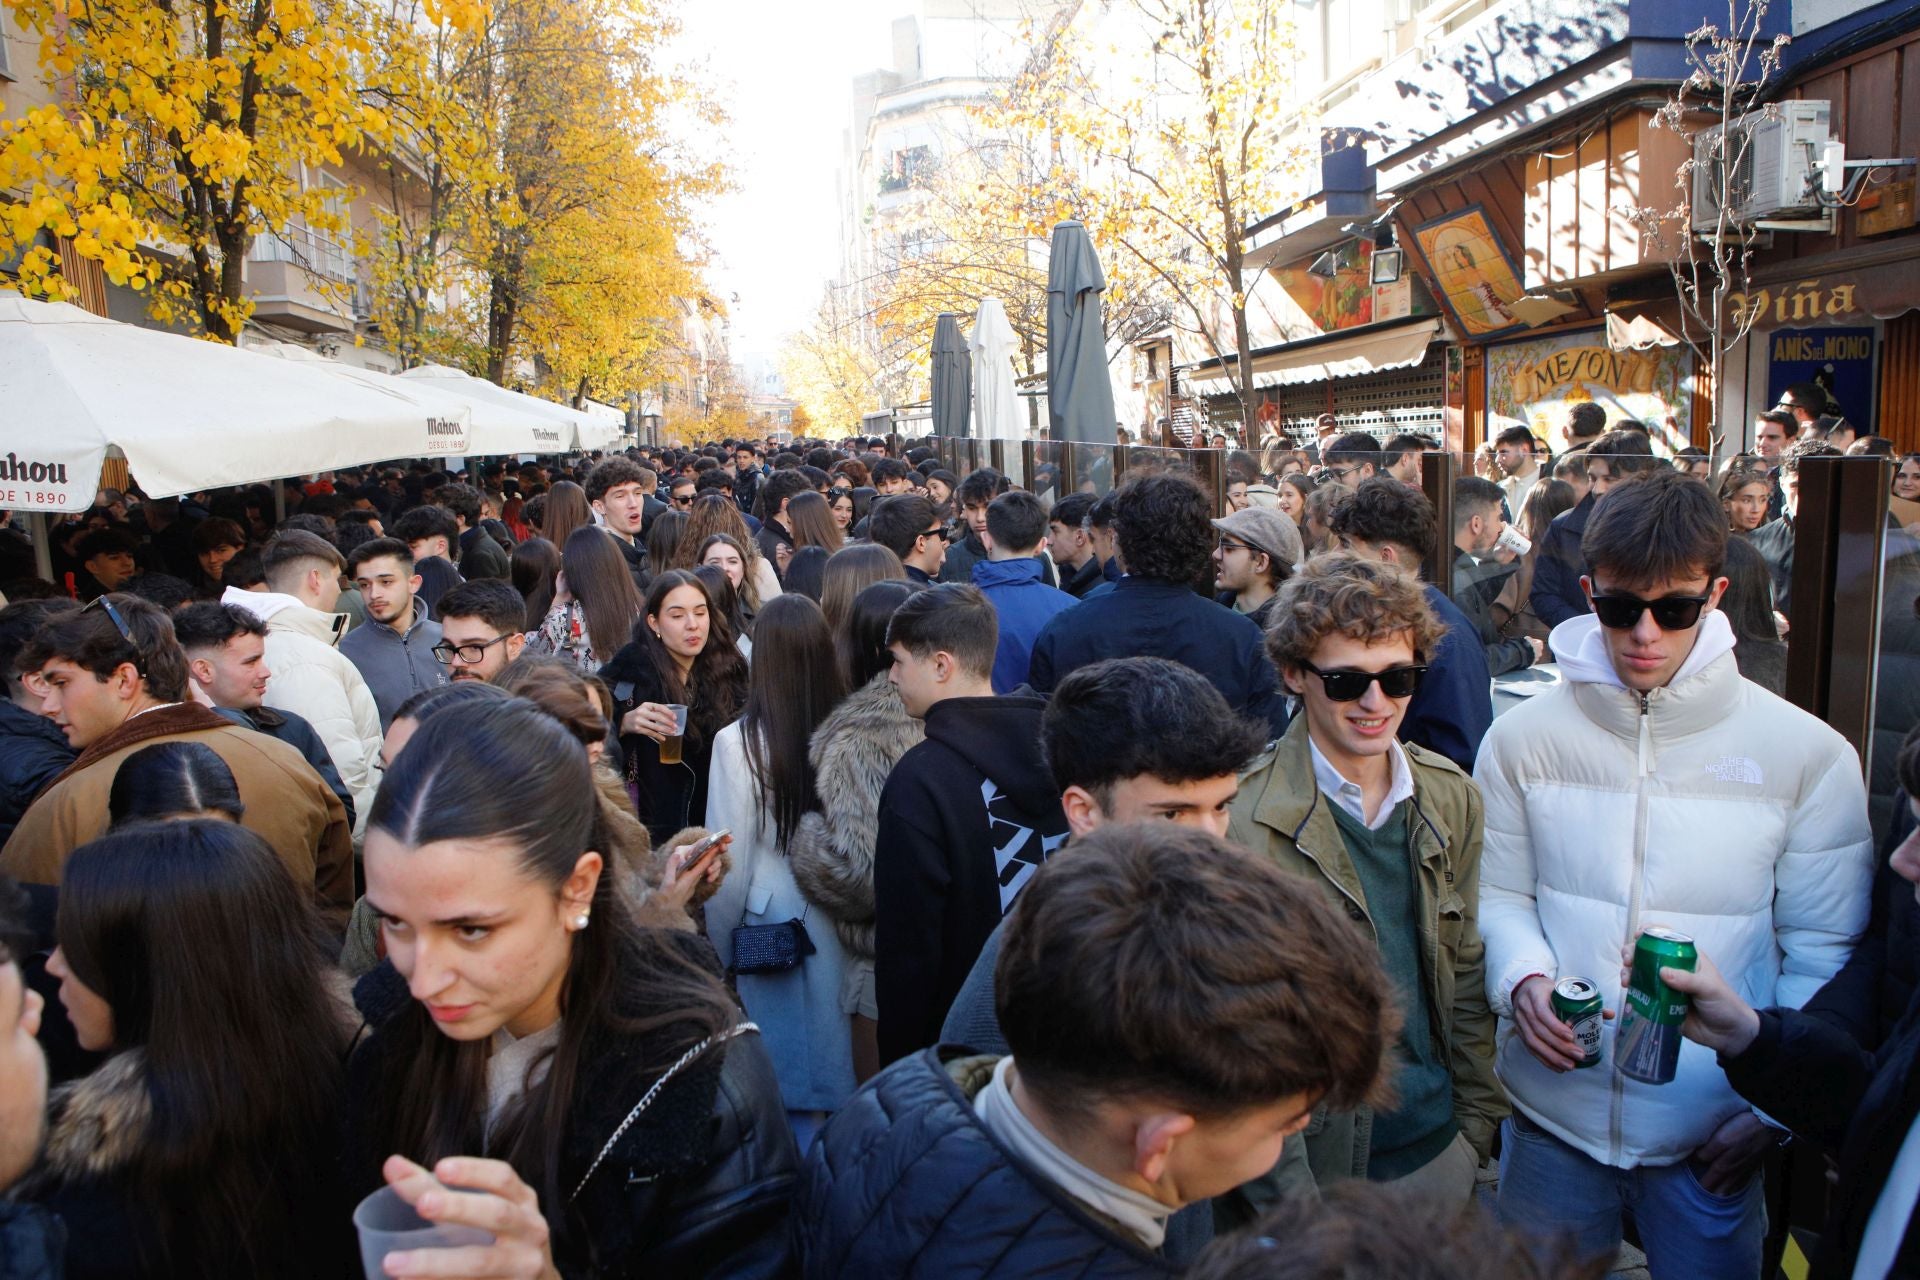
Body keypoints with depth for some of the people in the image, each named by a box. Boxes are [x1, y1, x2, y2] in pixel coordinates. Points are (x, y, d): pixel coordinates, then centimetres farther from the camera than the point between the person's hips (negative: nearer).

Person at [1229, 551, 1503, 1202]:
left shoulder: (1452, 797, 1)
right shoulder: (1241, 816, -17)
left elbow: (1467, 970, 9)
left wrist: (1478, 1119, 8)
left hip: (1437, 1147, 5)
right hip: (1308, 1157, -4)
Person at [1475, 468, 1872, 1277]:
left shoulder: (1810, 755, -6)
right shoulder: (1523, 739, -3)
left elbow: (1822, 951, -3)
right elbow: (1497, 894, 3)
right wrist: (1524, 978, -17)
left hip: (1713, 1134, -1)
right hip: (1551, 1118, 1)